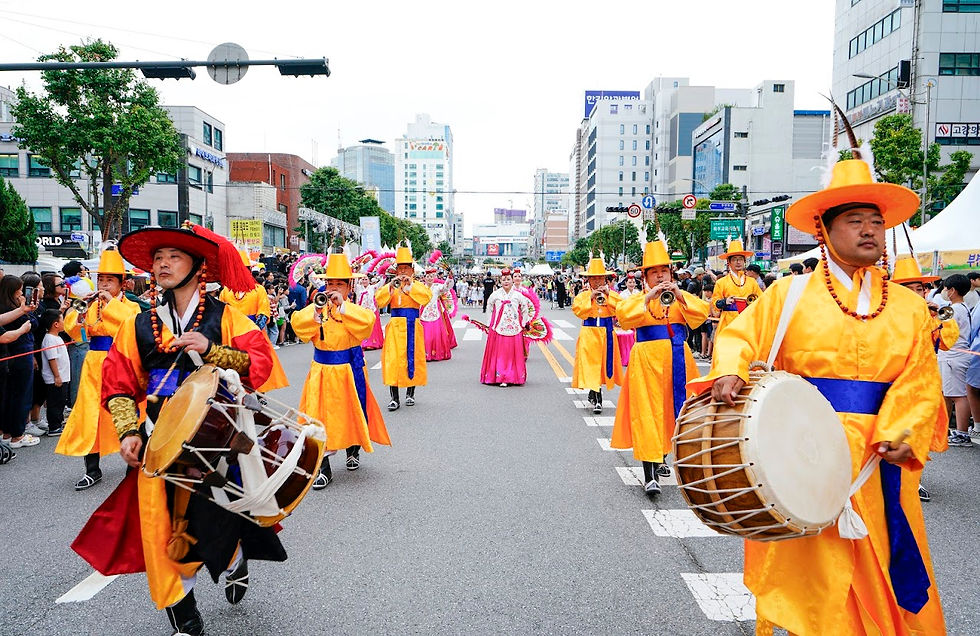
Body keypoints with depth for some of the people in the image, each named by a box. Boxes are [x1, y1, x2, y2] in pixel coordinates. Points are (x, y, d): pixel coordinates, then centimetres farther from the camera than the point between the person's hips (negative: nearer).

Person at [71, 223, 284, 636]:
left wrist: (211, 350, -20)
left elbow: (261, 363, -9)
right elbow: (118, 385, 9)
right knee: (160, 523, -1)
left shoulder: (225, 317, 0)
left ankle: (236, 561, 40)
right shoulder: (138, 326, 7)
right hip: (159, 443, 2)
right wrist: (128, 431, -4)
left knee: (215, 517, 2)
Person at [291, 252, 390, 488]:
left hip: (349, 369, -1)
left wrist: (342, 306, -30)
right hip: (322, 371, 1)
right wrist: (316, 313, -31)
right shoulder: (316, 307, 2)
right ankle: (323, 468, 1)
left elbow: (368, 321, -25)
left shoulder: (356, 310, -3)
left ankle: (353, 451, 40)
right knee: (320, 415, -4)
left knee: (351, 411, 13)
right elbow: (297, 323, -14)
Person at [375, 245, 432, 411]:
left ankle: (410, 394, 19)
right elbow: (379, 300, -7)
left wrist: (410, 285, -17)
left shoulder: (418, 285, 7)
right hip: (395, 327, 0)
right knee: (393, 359, -6)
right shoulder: (390, 285, 9)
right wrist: (391, 286, -20)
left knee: (412, 357, 4)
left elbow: (426, 298, -13)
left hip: (412, 327, 0)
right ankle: (394, 398, -2)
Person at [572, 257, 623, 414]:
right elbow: (578, 311, -12)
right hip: (589, 334, -2)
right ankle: (597, 399, -10)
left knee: (602, 363, 8)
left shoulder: (612, 294, 7)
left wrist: (608, 295, -15)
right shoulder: (582, 295, 3)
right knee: (590, 363, -9)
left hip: (606, 333, 2)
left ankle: (593, 394, 27)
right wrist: (591, 297, -17)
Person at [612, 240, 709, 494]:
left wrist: (680, 296, -18)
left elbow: (701, 314, -5)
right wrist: (649, 297, -22)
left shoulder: (682, 297, 14)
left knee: (671, 407, 11)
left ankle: (660, 457, 34)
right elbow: (623, 315, -14)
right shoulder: (638, 298, 6)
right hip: (647, 360, -3)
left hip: (677, 360, 3)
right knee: (647, 411, -10)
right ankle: (650, 475, -12)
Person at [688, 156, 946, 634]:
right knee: (808, 565, 1)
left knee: (880, 560, 11)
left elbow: (920, 383, 2)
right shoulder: (789, 294, 2)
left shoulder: (910, 307, 9)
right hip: (803, 455, -3)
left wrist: (902, 434, -14)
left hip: (878, 458, 3)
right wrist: (729, 373, -23)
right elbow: (740, 338, -1)